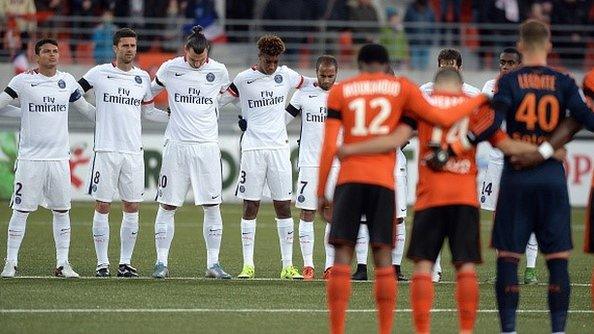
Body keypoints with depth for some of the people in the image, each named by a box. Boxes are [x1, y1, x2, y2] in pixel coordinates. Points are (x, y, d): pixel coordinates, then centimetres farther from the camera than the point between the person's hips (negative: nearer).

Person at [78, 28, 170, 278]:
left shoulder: (142, 77, 11)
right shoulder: (99, 73, 1)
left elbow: (148, 111, 20)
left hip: (134, 151, 3)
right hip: (106, 150, -3)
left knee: (132, 207, 3)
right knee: (102, 207, -2)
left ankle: (125, 262, 9)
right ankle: (102, 262, 4)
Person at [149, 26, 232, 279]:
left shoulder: (218, 71, 2)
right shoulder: (169, 69, 0)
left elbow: (230, 92, 23)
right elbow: (149, 93, 18)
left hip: (207, 146, 1)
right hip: (176, 145, -1)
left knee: (212, 206, -1)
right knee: (167, 206, -1)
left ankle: (213, 264, 6)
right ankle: (161, 262, 5)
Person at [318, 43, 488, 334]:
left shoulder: (340, 91, 9)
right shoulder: (401, 87, 10)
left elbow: (330, 146, 3)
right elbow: (441, 118, 6)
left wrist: (320, 192, 7)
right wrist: (479, 100, 20)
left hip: (349, 179, 0)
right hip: (383, 180, 0)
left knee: (342, 257, 0)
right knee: (383, 258, 3)